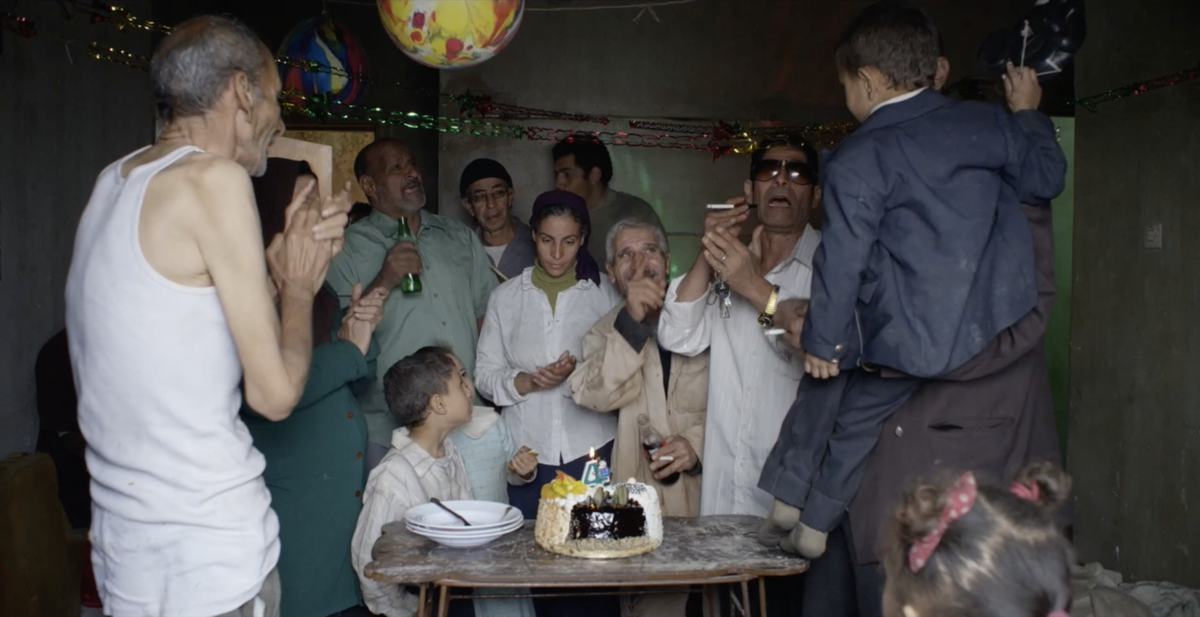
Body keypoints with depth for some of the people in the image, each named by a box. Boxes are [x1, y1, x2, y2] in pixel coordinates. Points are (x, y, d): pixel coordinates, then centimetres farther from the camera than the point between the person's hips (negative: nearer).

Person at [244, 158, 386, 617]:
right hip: (290, 495, -8)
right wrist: (349, 349, -12)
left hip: (344, 488, 8)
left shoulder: (317, 290, 12)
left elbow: (359, 379, 18)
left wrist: (363, 333, -3)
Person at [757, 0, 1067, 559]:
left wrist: (822, 339, -4)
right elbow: (1047, 177, 20)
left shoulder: (857, 160, -11)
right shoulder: (987, 124, 5)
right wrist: (1027, 113, 36)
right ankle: (815, 525, 26)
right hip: (992, 318, 6)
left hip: (908, 337, -6)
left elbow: (844, 257, -13)